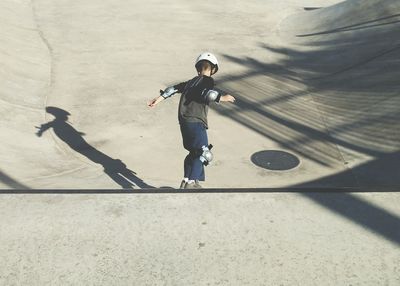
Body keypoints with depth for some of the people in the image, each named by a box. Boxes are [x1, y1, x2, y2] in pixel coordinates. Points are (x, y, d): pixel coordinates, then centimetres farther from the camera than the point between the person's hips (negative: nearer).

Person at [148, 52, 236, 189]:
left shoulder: (191, 82, 20)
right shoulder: (207, 81, -2)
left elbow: (174, 88, 17)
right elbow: (208, 94, -22)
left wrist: (158, 99, 20)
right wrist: (222, 98, -9)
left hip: (184, 122, 8)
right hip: (196, 122, -8)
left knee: (194, 152, 20)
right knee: (203, 154, -3)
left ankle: (186, 180, 24)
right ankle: (191, 182, -12)